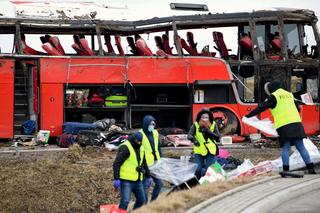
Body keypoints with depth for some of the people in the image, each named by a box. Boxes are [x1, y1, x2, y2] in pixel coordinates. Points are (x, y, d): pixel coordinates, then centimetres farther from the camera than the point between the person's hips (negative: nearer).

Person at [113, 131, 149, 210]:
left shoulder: (141, 148, 12)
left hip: (137, 181, 8)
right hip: (126, 180, -8)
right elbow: (116, 164, -19)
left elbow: (144, 164, 25)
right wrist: (116, 179, -24)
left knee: (141, 200, 10)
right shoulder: (125, 148, -15)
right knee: (125, 201, -14)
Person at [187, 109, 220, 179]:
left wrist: (209, 132, -21)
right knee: (198, 170, -9)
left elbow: (218, 137, -7)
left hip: (211, 151, 1)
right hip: (199, 151, -1)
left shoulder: (213, 125, -1)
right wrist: (194, 139, -35)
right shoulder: (196, 125, -4)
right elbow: (189, 135, -13)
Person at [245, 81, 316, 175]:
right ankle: (310, 168, 1)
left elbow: (262, 107, -3)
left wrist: (249, 115, 2)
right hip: (296, 123, 5)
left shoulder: (274, 96, 0)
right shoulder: (289, 94, 21)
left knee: (285, 148, -3)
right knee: (301, 147, 6)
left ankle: (285, 170, -9)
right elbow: (297, 108, 32)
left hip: (283, 125, -5)